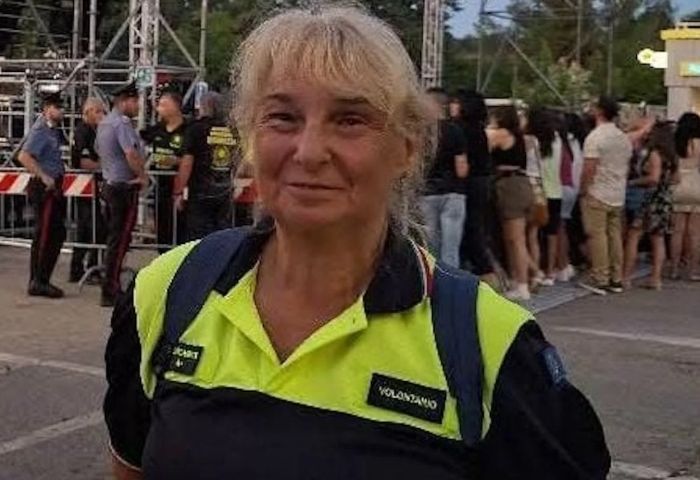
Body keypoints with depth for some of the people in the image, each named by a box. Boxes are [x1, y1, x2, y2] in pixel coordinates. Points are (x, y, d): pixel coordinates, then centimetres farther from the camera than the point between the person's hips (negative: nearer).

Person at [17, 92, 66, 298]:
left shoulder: (52, 130, 15)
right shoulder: (41, 131, -13)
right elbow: (24, 157, -25)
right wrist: (44, 177, -26)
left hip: (53, 187, 10)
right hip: (44, 188, -10)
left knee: (56, 233, 13)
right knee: (45, 235, -6)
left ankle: (38, 281, 21)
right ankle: (39, 283, 0)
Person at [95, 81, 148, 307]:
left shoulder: (104, 123, 14)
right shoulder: (122, 122, -16)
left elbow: (99, 151, 25)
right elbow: (132, 154, -27)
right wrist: (142, 176, -13)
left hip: (109, 184, 10)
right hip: (125, 187, -10)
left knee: (114, 238, 15)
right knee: (120, 240, -6)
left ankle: (112, 288, 22)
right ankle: (110, 293, -4)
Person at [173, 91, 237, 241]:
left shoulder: (197, 129, -7)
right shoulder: (232, 131, 6)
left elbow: (187, 163, -10)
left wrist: (178, 192, -6)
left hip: (200, 194, -5)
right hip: (225, 194, 5)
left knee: (198, 238, -2)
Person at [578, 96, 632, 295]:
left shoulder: (595, 137, -14)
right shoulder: (623, 138, 10)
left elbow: (589, 169, -18)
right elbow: (627, 167, 15)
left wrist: (583, 190, -7)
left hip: (597, 195, -7)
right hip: (618, 196, 7)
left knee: (597, 236, -2)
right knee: (615, 236, 11)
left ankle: (600, 280, 0)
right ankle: (616, 279, 15)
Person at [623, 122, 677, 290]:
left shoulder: (655, 153, -12)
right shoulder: (671, 155, 12)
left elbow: (654, 178, -20)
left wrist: (634, 182, -10)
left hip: (653, 199, -8)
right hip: (665, 198, 8)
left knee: (633, 236, -3)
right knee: (658, 239, 8)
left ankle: (626, 277, -3)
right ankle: (656, 278, 7)